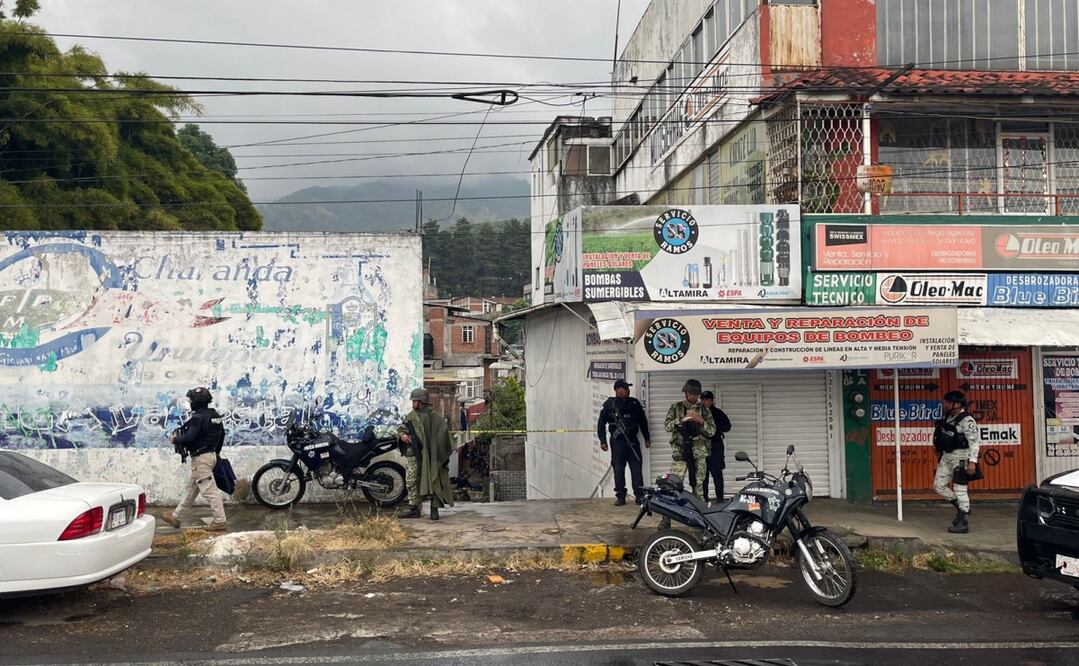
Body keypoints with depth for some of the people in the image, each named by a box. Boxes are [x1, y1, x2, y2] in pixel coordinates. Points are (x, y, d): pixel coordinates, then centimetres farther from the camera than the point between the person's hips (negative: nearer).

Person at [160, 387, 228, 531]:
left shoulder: (198, 417, -18)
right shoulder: (215, 415, 10)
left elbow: (189, 437, -25)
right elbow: (222, 435, 17)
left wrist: (176, 439, -6)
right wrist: (216, 452, 27)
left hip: (201, 458, -10)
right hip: (211, 454, 10)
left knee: (209, 490, -7)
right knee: (191, 488, 16)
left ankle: (220, 521, -6)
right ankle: (175, 516, 26)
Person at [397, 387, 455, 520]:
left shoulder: (434, 416, -2)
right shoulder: (411, 416, 12)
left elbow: (443, 432, -5)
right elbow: (401, 428, 18)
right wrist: (402, 435, -6)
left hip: (430, 456, -4)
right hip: (413, 455, 5)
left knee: (433, 481, -2)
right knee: (412, 481, 3)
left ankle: (434, 509, 5)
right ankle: (414, 509, 11)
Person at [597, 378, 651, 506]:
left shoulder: (634, 403, 10)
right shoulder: (609, 404, 1)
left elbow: (643, 421, 18)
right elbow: (601, 424, 3)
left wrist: (647, 438, 17)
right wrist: (602, 440, -3)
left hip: (633, 441, 2)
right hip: (617, 442, -2)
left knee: (636, 468, -2)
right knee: (618, 469, 2)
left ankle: (640, 495, 2)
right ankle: (620, 496, 10)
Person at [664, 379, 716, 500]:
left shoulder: (704, 410, 11)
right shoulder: (676, 407, 8)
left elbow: (712, 431, 8)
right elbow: (667, 425, 0)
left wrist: (701, 422, -9)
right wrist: (681, 419, -14)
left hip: (699, 451, 2)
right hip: (680, 449, -2)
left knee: (699, 485, 3)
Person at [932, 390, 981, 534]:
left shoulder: (966, 421, -15)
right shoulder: (948, 417, 10)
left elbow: (974, 442, -18)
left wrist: (972, 462, -24)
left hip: (961, 457, -9)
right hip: (947, 457, 9)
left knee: (960, 489, -3)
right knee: (938, 485, 10)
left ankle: (962, 523, 6)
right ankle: (961, 507, 26)